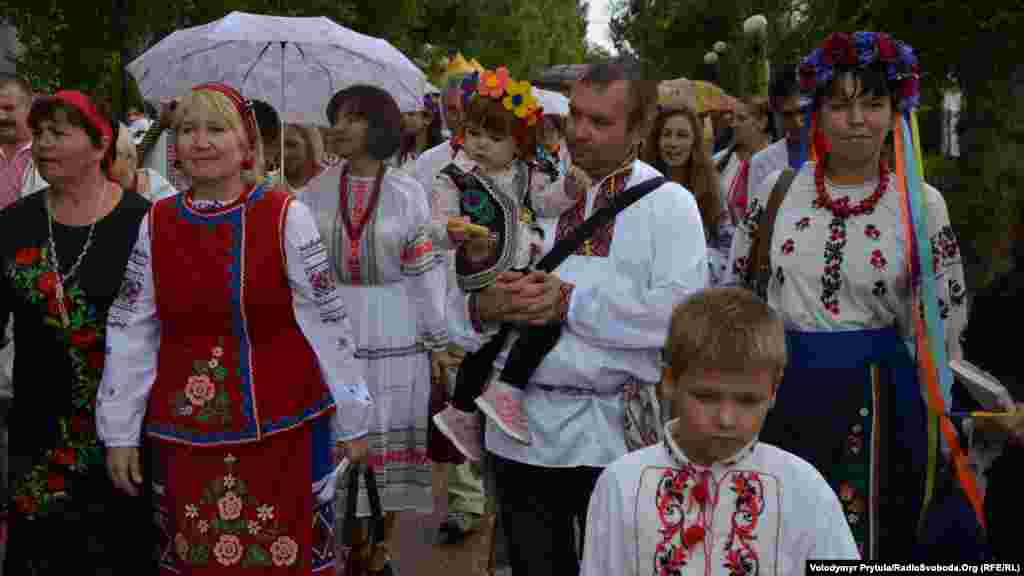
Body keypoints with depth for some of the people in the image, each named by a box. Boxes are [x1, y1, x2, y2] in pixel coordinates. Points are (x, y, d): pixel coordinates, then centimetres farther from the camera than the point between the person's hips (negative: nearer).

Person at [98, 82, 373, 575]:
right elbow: (129, 330, 5)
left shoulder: (286, 217, -8)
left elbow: (327, 321, -4)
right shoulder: (155, 223, 2)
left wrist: (351, 417, -1)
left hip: (282, 421, -3)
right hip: (183, 428, 3)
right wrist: (120, 431, 5)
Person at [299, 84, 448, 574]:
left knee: (386, 443, 7)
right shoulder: (315, 193, 2)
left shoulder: (408, 193, -2)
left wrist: (439, 340, 3)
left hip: (392, 335, -1)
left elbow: (426, 271, 1)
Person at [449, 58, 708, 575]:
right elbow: (460, 295, 4)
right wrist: (482, 306, -19)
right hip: (518, 428, 3)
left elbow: (681, 312, -17)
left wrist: (572, 303, -21)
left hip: (613, 431, -3)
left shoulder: (669, 204, -2)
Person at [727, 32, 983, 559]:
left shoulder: (921, 204, -4)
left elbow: (941, 324, 5)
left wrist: (938, 429, 8)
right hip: (780, 388, 2)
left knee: (863, 543, 8)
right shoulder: (776, 189, 0)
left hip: (874, 395, -1)